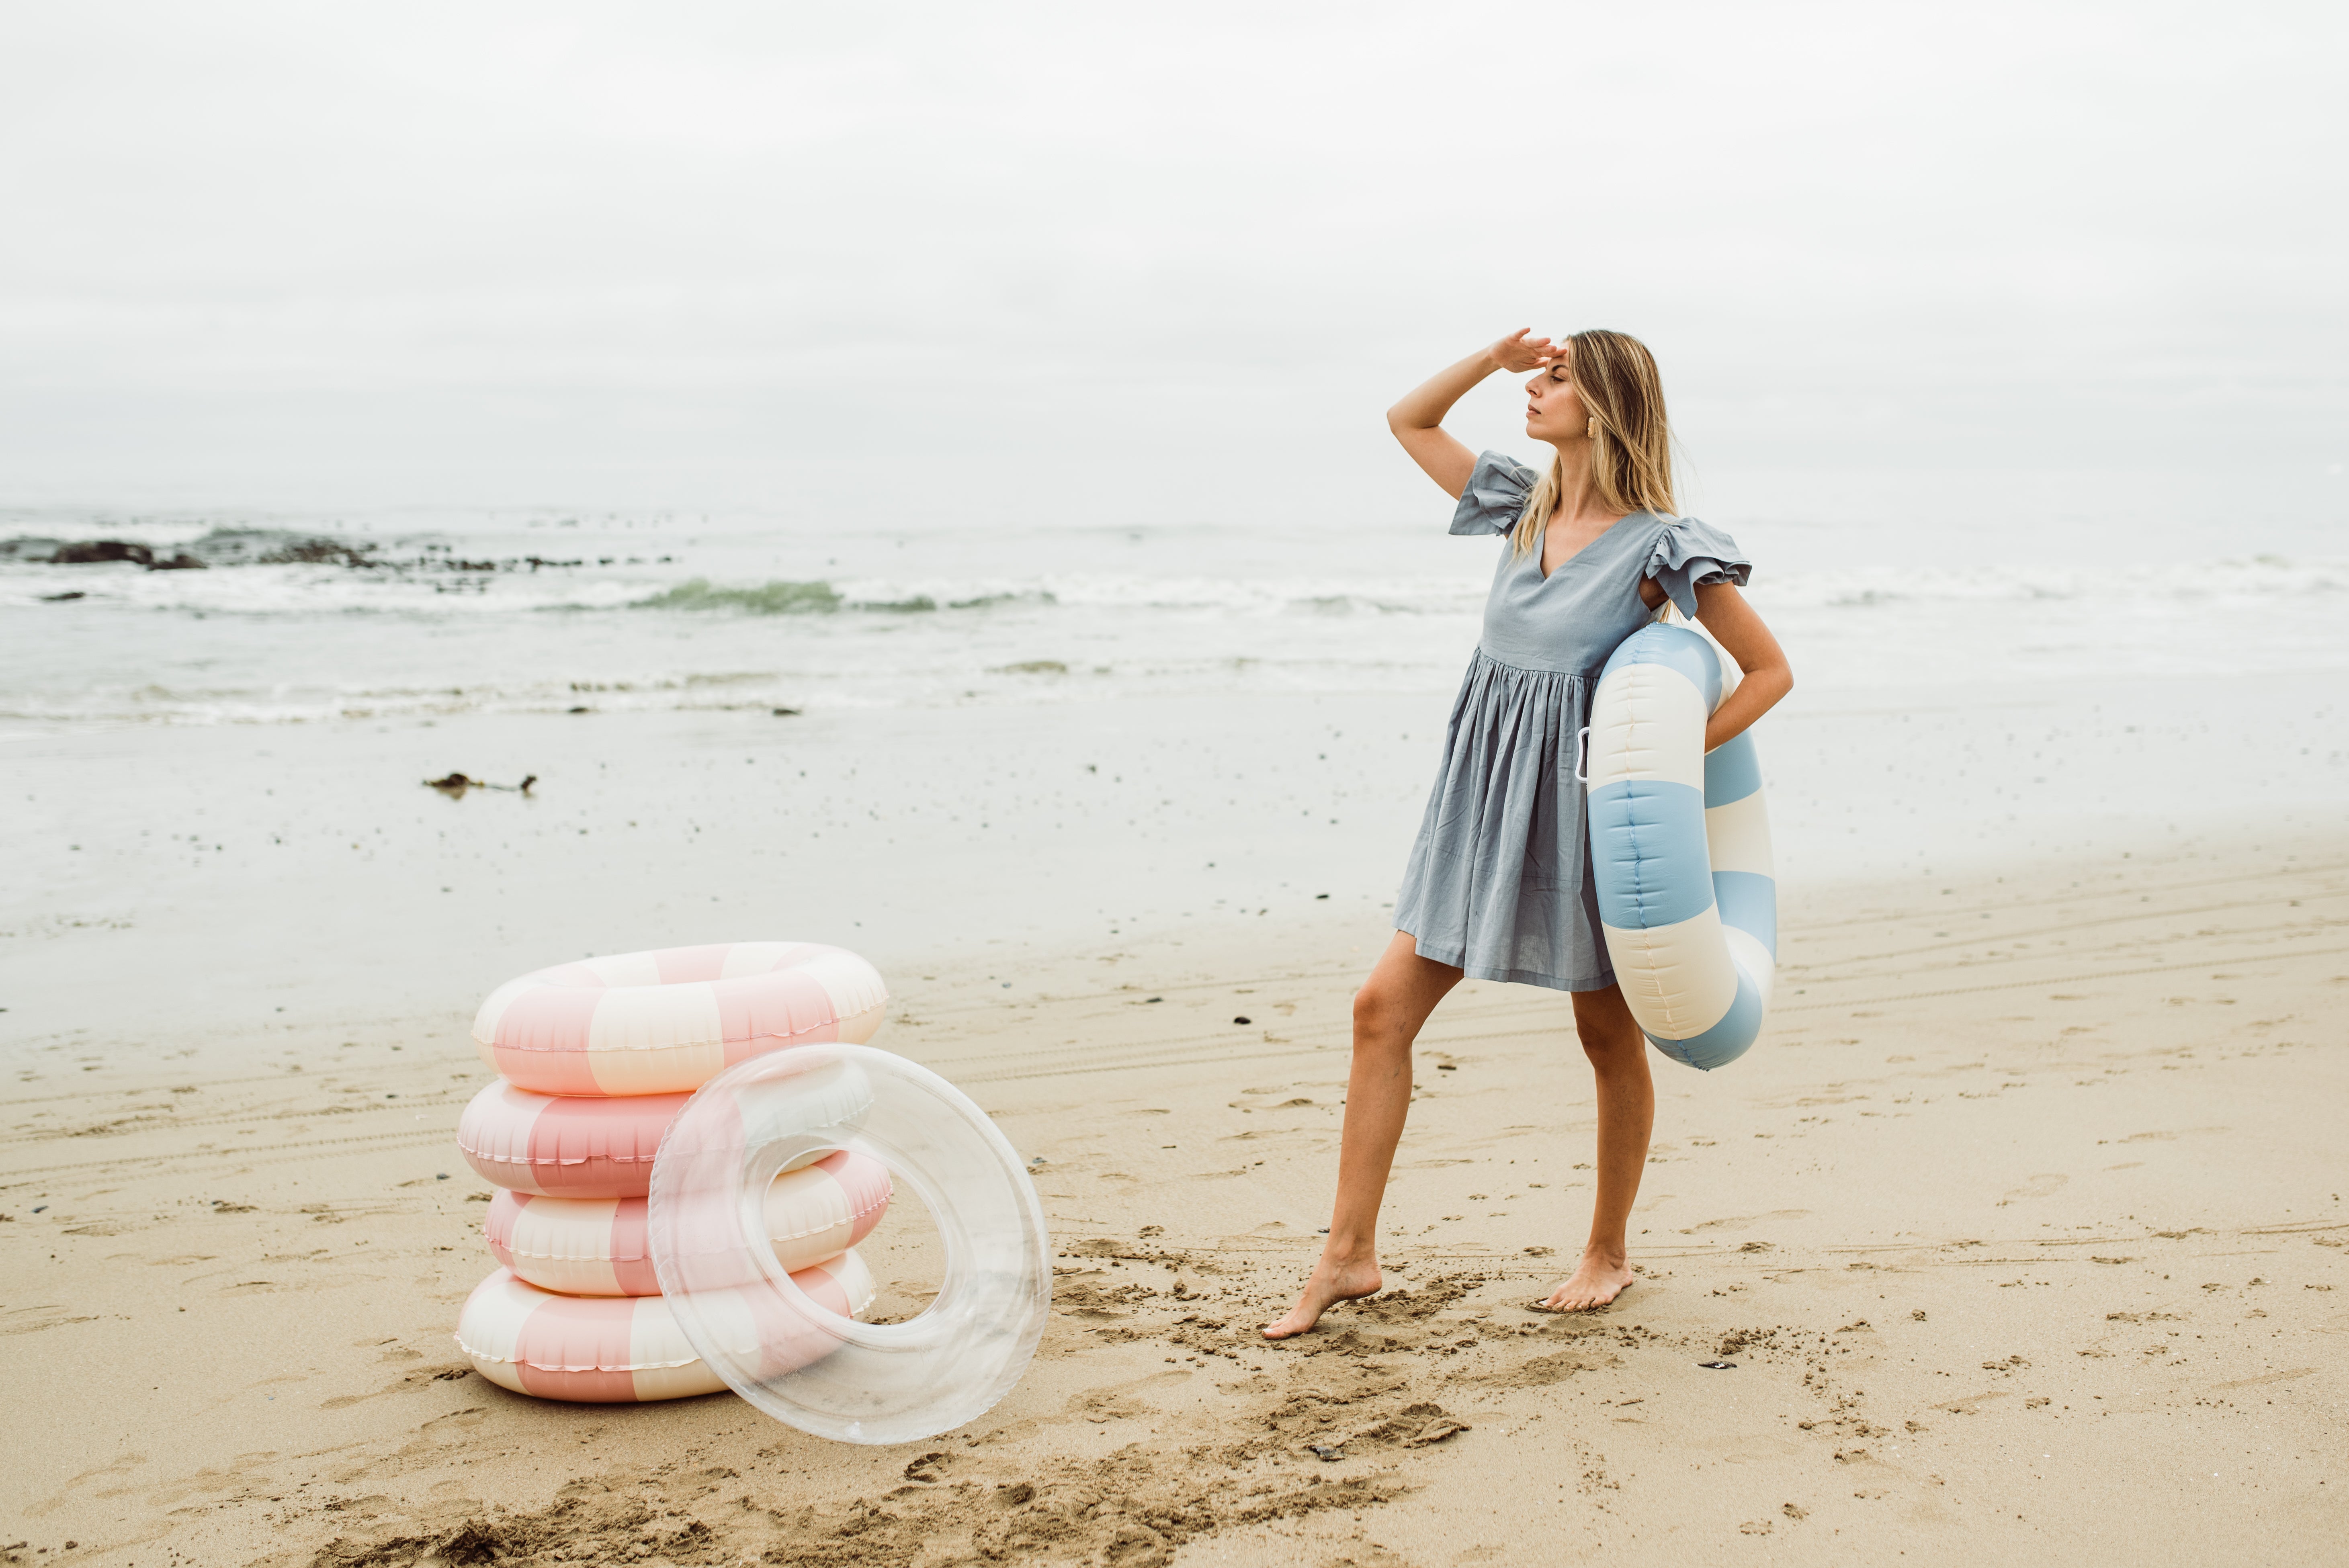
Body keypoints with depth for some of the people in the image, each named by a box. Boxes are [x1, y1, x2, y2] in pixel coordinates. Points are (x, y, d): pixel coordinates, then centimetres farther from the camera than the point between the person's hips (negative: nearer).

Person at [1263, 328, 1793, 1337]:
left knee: (1609, 1038, 10)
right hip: (1483, 798, 6)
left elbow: (1771, 670, -6)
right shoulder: (1524, 509, 7)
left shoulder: (1661, 546, -10)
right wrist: (1497, 356, 6)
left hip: (1581, 803, -5)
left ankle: (1608, 1254, 29)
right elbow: (1409, 421, 18)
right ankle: (1348, 1255, 5)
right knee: (1383, 1006, -2)